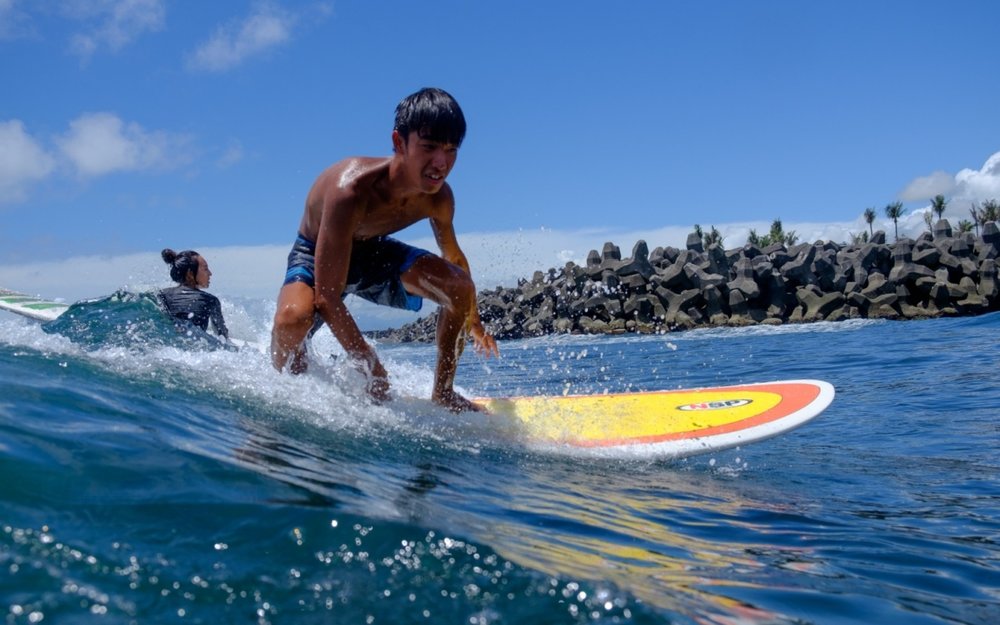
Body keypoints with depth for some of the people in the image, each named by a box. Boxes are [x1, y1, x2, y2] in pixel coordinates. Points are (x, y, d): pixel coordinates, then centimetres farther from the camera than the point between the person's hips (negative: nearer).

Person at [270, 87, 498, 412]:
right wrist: (371, 368, -37)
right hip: (315, 254, -5)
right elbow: (327, 297, -38)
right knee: (293, 317, -37)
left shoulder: (438, 197, -20)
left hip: (371, 250, 5)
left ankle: (442, 392, 5)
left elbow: (454, 257, 5)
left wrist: (473, 321, 16)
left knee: (459, 286, -12)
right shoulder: (351, 189, -40)